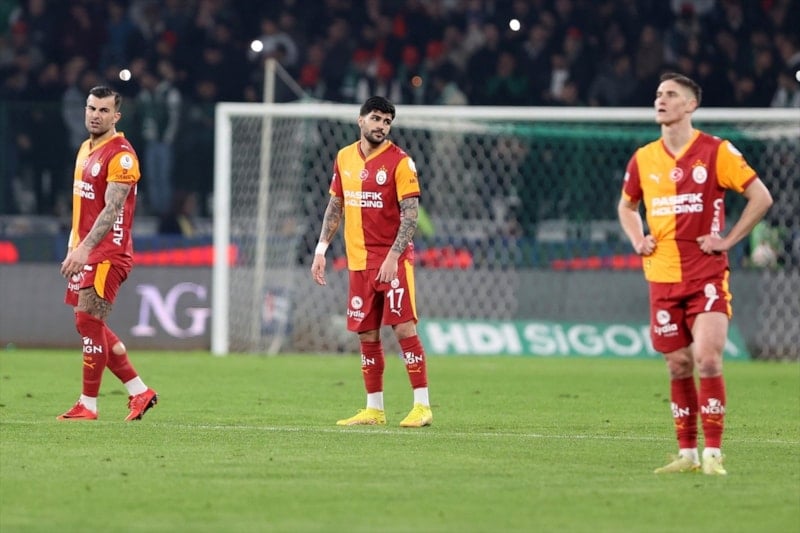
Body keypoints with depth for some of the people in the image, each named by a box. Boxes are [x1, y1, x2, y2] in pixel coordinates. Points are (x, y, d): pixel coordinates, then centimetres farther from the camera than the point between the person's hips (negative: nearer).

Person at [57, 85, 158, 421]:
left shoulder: (120, 155, -13)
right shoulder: (86, 149, 15)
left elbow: (112, 209, -22)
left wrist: (84, 249, -28)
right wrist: (72, 247, 19)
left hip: (108, 253, -9)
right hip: (85, 252, 9)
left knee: (88, 322, -10)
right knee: (89, 325, 9)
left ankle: (88, 405, -3)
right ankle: (139, 391, 17)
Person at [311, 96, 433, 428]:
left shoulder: (399, 162, -7)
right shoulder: (344, 158, 10)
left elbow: (411, 214, -12)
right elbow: (335, 206, 18)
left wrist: (393, 257, -20)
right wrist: (321, 250, 11)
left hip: (393, 261, -5)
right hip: (359, 262, 5)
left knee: (404, 328, -11)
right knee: (367, 335, 7)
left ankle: (422, 406, -8)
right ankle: (374, 410, 14)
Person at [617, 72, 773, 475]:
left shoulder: (716, 151, -5)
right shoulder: (643, 159, 8)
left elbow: (761, 197, -3)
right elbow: (626, 206, 26)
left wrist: (728, 240, -7)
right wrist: (638, 241, 8)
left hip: (707, 275, -4)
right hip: (663, 276, 4)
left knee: (707, 359, -14)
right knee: (678, 366, 6)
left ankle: (712, 453, -8)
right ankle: (686, 454, 14)